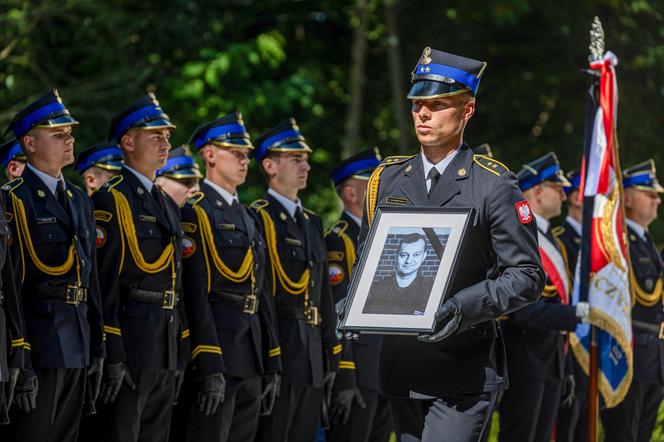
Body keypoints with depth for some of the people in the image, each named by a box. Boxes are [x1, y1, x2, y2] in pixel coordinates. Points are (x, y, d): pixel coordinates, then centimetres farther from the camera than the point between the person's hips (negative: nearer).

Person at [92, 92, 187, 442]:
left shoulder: (168, 206, 20)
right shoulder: (111, 200, -7)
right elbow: (104, 280, -14)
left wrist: (181, 352, 17)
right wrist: (112, 354, -20)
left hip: (167, 348, 8)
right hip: (130, 342, -8)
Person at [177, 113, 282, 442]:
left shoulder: (247, 217, 20)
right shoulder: (195, 213, -7)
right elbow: (196, 293, -15)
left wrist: (272, 364, 16)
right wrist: (209, 368, -22)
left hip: (251, 361, 9)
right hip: (217, 355, -8)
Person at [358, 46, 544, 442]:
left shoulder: (494, 184, -5)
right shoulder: (387, 179, 11)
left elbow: (527, 275, -7)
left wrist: (463, 308, -22)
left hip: (465, 370, -6)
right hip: (402, 367, 6)